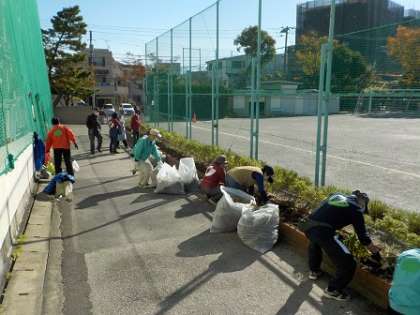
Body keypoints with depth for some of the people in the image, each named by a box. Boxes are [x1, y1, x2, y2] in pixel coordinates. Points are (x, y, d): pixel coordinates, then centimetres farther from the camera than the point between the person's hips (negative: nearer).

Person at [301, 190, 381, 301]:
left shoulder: (336, 195, 25)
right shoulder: (356, 210, 10)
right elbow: (363, 236, 13)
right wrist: (376, 251, 29)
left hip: (307, 226, 7)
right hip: (323, 232, -7)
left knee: (315, 242, 43)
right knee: (348, 264, 7)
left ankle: (314, 271, 54)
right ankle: (332, 290, 22)